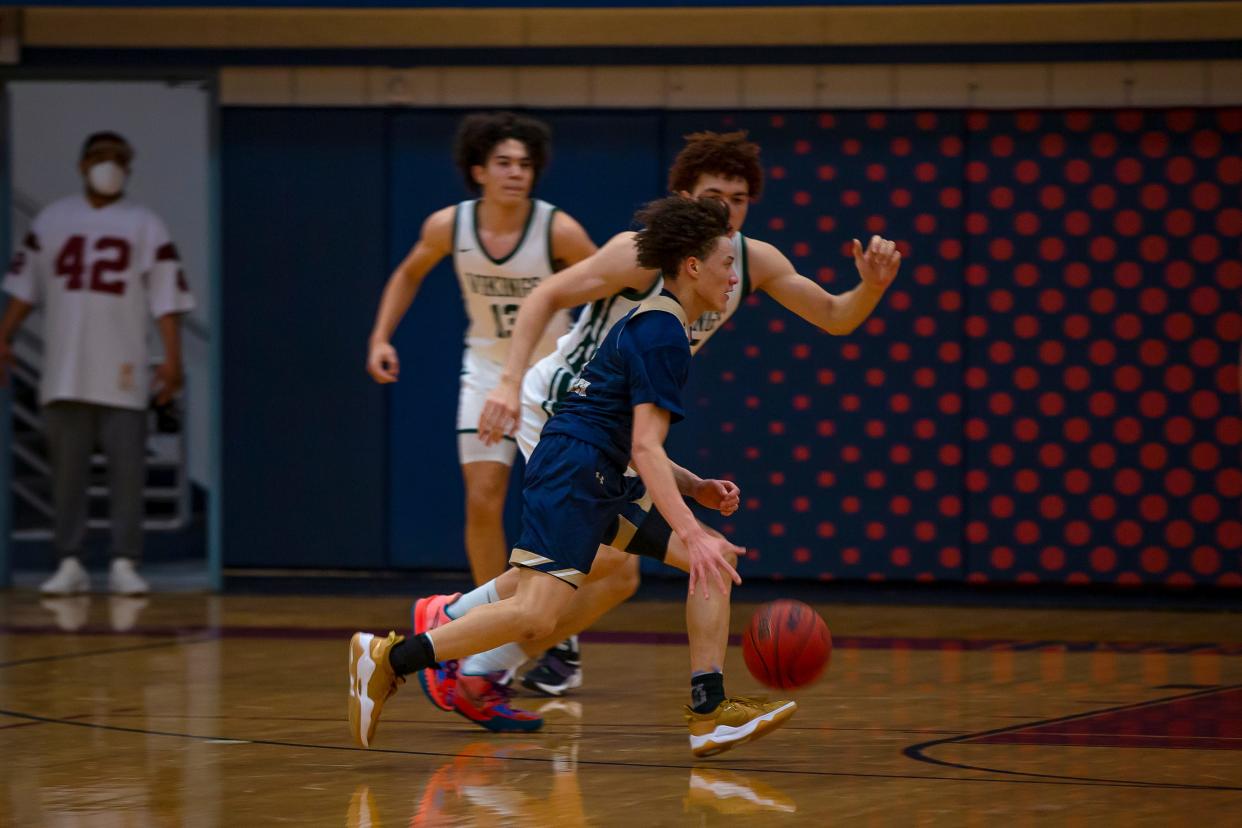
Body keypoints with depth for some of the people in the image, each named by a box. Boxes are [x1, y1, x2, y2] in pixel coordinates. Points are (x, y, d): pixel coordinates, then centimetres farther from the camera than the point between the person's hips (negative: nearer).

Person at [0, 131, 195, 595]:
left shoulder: (146, 227, 3)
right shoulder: (51, 221, 10)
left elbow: (166, 298, -2)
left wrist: (172, 358, -10)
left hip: (122, 372, -2)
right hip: (64, 373, 2)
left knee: (127, 468, -5)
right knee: (67, 467, 3)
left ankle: (124, 563, -1)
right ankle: (69, 562, 7)